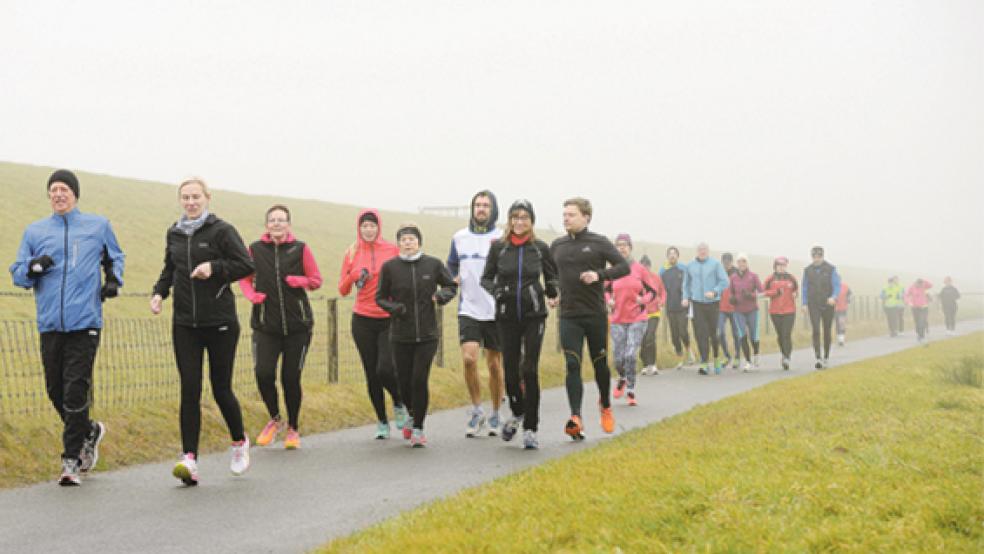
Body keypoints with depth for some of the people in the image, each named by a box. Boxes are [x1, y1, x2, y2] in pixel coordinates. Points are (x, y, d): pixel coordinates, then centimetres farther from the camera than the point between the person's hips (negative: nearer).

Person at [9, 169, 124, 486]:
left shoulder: (98, 226, 10)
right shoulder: (34, 231, 13)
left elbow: (114, 257, 25)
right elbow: (17, 275, 12)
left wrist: (113, 279, 5)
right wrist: (33, 267, -10)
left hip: (85, 323, -3)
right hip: (50, 324, 3)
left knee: (75, 391, -10)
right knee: (55, 391, 6)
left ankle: (72, 460, -3)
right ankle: (89, 431, 32)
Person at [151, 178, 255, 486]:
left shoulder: (221, 230, -4)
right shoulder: (174, 234, 11)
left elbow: (247, 265, -7)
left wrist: (214, 268, -18)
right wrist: (159, 292, 5)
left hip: (220, 322, -3)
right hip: (184, 323, 4)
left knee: (221, 389, 4)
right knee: (190, 391, -5)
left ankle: (239, 443, 29)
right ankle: (189, 459, -8)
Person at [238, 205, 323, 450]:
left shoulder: (300, 249, 1)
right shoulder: (255, 249, 3)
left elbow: (316, 280, 6)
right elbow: (245, 278, 14)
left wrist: (300, 281, -15)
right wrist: (252, 294, -7)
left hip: (298, 325, 0)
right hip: (265, 325, 1)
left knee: (291, 377, 1)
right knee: (263, 373, -14)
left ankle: (293, 429, 22)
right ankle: (275, 419, 14)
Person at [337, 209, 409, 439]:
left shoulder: (392, 250, -1)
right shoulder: (352, 253, 6)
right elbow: (343, 290, 8)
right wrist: (353, 277, -11)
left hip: (389, 320, -2)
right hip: (363, 321, 3)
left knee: (385, 369, -15)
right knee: (371, 374, 6)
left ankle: (399, 404, 16)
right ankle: (382, 422, 21)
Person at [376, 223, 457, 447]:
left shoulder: (433, 264, -1)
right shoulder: (389, 267, -2)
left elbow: (451, 285, 13)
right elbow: (380, 297, 7)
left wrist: (443, 295, -9)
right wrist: (393, 307, -13)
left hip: (427, 334, -1)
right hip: (400, 335, 1)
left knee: (420, 380, -8)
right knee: (404, 381, 5)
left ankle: (418, 428, 5)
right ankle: (412, 415, 36)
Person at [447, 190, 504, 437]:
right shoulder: (459, 238, 8)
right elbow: (451, 266, 21)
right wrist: (454, 278, 0)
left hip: (496, 311, -1)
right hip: (468, 309, 1)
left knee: (495, 365, 6)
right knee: (469, 358, -14)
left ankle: (495, 416, 21)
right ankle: (477, 409, 5)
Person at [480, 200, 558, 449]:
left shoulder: (540, 248, 1)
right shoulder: (498, 247, 2)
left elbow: (552, 276, 13)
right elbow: (486, 277, 10)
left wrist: (552, 290, -8)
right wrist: (494, 290, -10)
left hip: (534, 316, -1)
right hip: (507, 316, 1)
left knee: (529, 370, -9)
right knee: (510, 369, 4)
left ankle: (530, 429, -2)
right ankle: (517, 413, 33)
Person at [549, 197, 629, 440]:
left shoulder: (599, 243, -2)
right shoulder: (557, 245, 10)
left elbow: (624, 266, -7)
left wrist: (600, 274, -22)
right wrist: (551, 294, 7)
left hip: (596, 315, -2)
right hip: (569, 316, 2)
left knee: (600, 364, 11)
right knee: (572, 366, -11)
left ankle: (605, 406, 37)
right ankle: (576, 419, -17)